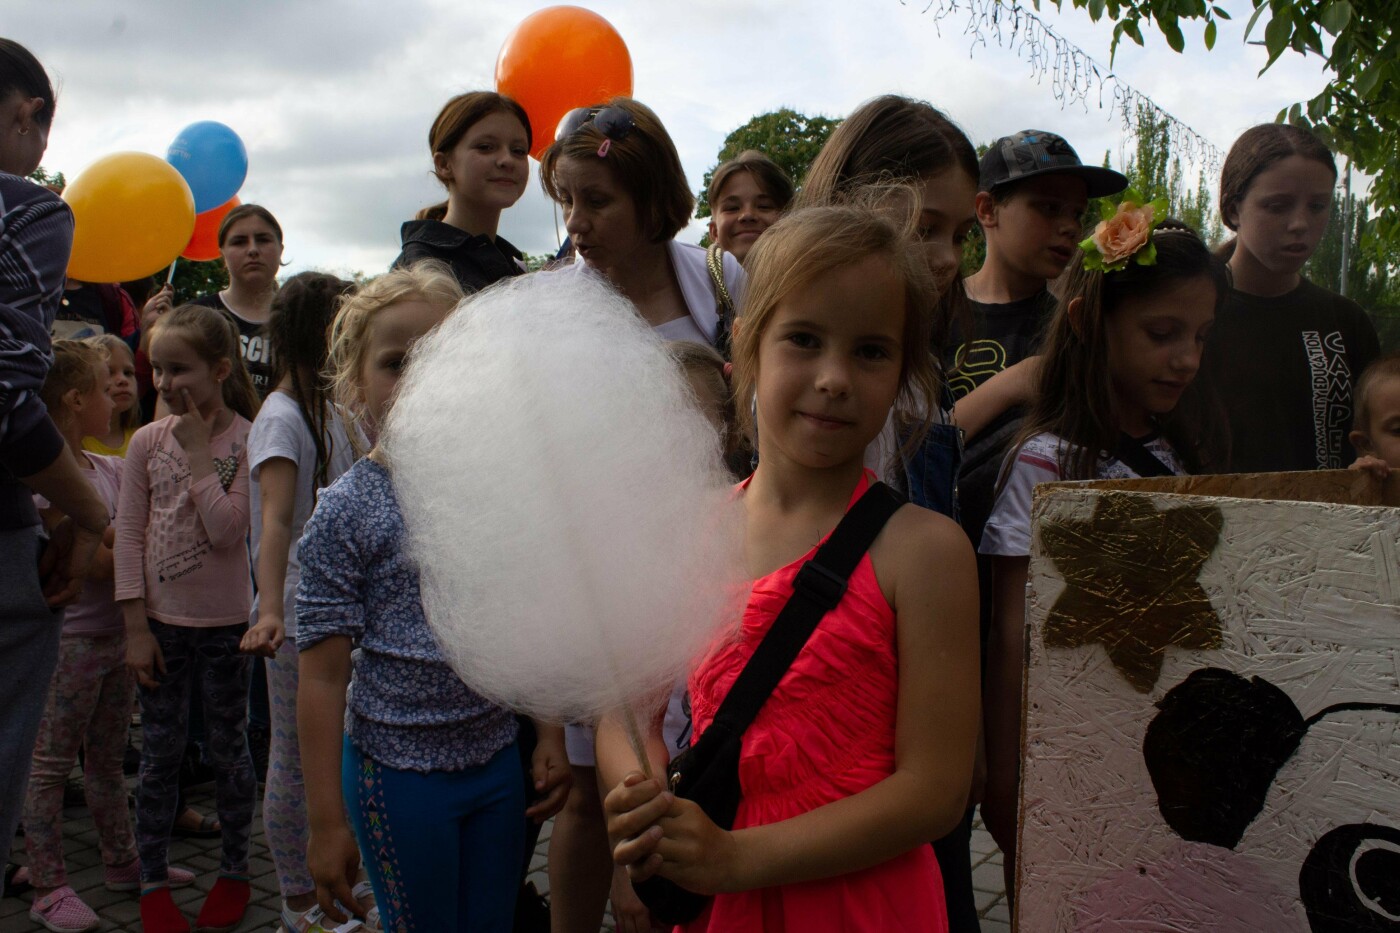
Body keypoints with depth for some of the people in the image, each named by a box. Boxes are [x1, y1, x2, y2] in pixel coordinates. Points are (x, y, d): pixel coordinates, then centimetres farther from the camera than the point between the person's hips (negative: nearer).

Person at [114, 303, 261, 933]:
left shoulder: (246, 441, -9)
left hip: (226, 623, -2)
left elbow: (226, 529, -20)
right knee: (159, 755, 10)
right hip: (162, 622, 2)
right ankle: (152, 882, 23)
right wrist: (136, 627, -4)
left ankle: (233, 872, 28)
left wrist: (198, 450, -18)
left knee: (229, 750, 11)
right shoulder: (147, 441, -1)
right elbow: (129, 536, -1)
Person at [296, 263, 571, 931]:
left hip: (497, 757, 4)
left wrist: (552, 738, 7)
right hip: (399, 770, -4)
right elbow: (322, 678, -12)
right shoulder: (345, 512, -13)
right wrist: (327, 821, -11)